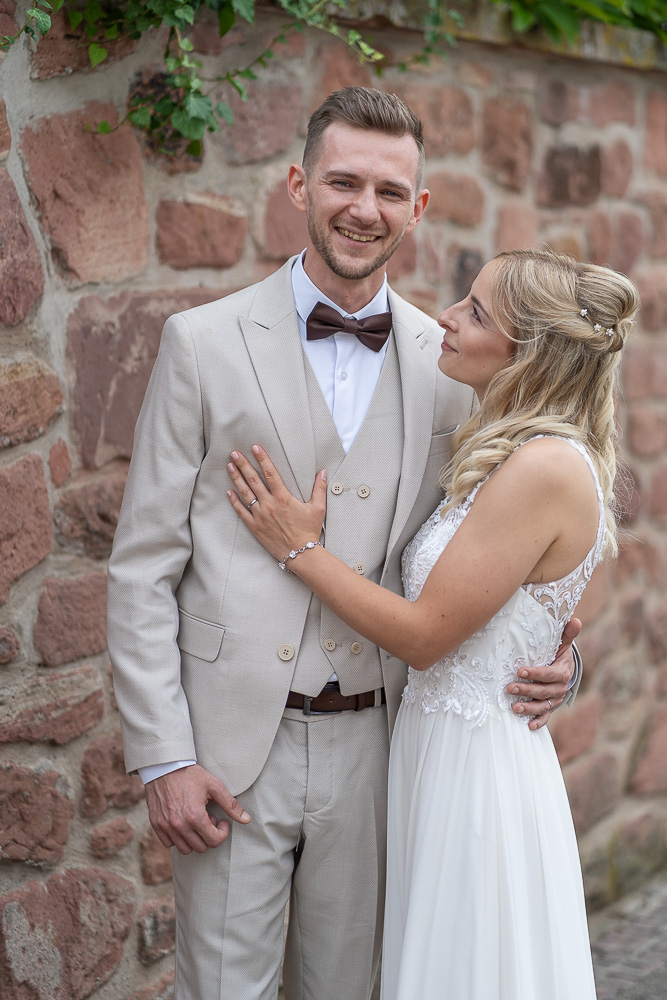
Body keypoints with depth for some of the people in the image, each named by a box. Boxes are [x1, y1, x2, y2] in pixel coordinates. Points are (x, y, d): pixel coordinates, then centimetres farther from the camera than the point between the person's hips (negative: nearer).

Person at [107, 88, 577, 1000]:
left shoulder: (447, 362, 5)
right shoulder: (204, 342, -3)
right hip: (232, 747, -2)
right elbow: (143, 566, -4)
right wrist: (163, 756, -9)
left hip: (372, 743, 3)